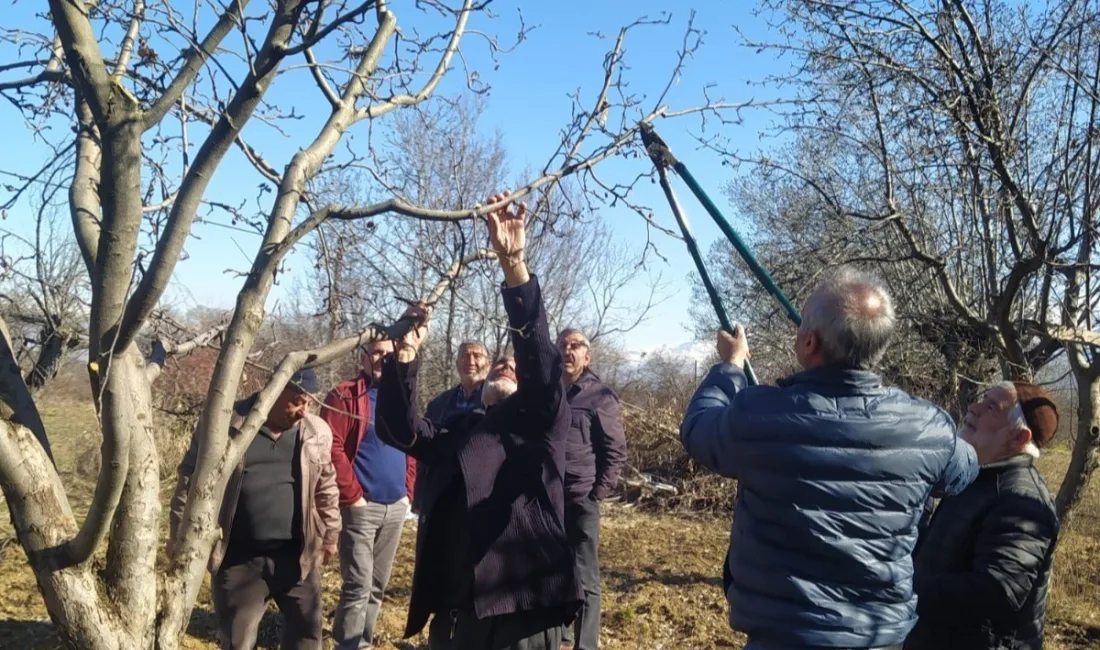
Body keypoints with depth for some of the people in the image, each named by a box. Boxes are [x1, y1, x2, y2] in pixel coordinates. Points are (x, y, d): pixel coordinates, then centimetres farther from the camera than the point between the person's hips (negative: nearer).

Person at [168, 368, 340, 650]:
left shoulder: (317, 432, 1)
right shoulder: (225, 426, -8)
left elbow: (326, 488, 12)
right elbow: (191, 480, 0)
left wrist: (329, 534, 16)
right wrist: (179, 536, 1)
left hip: (297, 556, 2)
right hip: (240, 558, -2)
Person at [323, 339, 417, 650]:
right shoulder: (345, 396, -6)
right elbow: (332, 448, -13)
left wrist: (408, 491, 6)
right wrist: (352, 495, -13)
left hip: (396, 507, 6)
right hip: (361, 506, -6)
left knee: (377, 586, 13)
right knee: (358, 586, -5)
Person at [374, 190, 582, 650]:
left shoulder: (542, 425, 3)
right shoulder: (458, 430, 16)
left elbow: (541, 364, -14)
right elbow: (400, 429, 2)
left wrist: (513, 264, -24)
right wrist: (406, 352, -10)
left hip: (523, 613, -4)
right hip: (454, 611, 5)